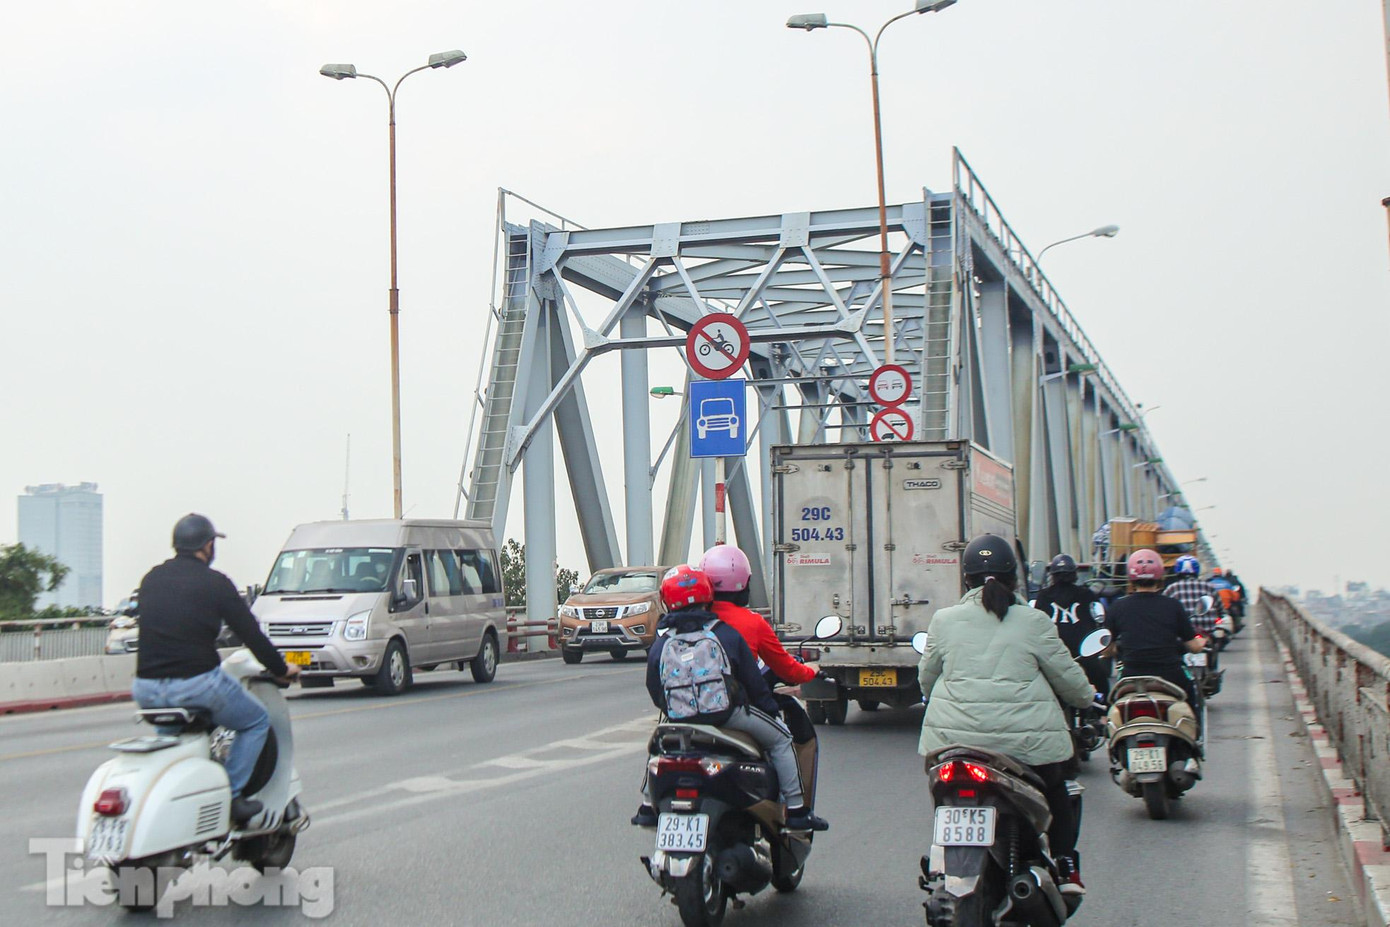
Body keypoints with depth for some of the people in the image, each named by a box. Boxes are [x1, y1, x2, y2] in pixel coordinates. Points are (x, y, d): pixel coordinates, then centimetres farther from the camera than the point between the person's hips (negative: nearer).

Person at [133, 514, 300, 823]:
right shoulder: (214, 583, -3)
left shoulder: (151, 579, 13)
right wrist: (281, 669, 14)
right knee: (256, 721, 15)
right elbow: (250, 633, -1)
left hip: (146, 690, 6)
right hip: (195, 685, -6)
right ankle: (232, 796, 5)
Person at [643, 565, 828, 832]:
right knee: (780, 739, 14)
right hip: (729, 714, -3)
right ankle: (795, 810, 7)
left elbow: (654, 691, 8)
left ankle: (649, 806, 29)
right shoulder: (727, 634, -4)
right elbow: (753, 680, 0)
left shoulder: (660, 644, 1)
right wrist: (769, 707, 16)